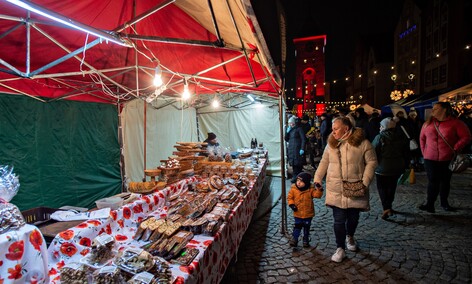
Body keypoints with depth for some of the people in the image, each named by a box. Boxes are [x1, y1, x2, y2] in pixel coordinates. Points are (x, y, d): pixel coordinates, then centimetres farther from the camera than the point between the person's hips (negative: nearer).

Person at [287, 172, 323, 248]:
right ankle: (294, 239, 18)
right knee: (297, 227, 5)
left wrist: (319, 189, -36)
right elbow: (289, 197, -1)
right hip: (298, 214, 0)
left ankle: (306, 240, 33)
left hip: (308, 214, 1)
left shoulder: (310, 190, -11)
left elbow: (317, 195, -19)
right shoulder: (293, 189, -10)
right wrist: (292, 204, -15)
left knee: (306, 228, 15)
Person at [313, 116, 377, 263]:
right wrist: (317, 178, 6)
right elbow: (324, 162, 11)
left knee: (353, 217, 16)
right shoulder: (331, 144, 4)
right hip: (336, 190, 2)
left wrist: (365, 181, -13)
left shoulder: (362, 143, -8)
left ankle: (350, 237, 46)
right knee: (339, 220, 1)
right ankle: (340, 249, 15)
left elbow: (371, 162, -6)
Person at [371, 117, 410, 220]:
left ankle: (386, 208, -10)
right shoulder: (401, 138, 5)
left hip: (382, 168, -5)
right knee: (392, 187, 19)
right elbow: (406, 154, 12)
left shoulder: (379, 137, -13)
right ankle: (389, 206, 28)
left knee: (382, 188, 3)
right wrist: (406, 166, 20)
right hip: (397, 169, 6)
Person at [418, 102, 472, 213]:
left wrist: (455, 150, -10)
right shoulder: (428, 123, 6)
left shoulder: (455, 123, -5)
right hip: (430, 159, 1)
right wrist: (424, 152, 7)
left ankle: (444, 202, 28)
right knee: (433, 182, 1)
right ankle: (430, 204, 5)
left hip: (447, 159, -1)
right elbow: (422, 138, 14)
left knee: (445, 181, 13)